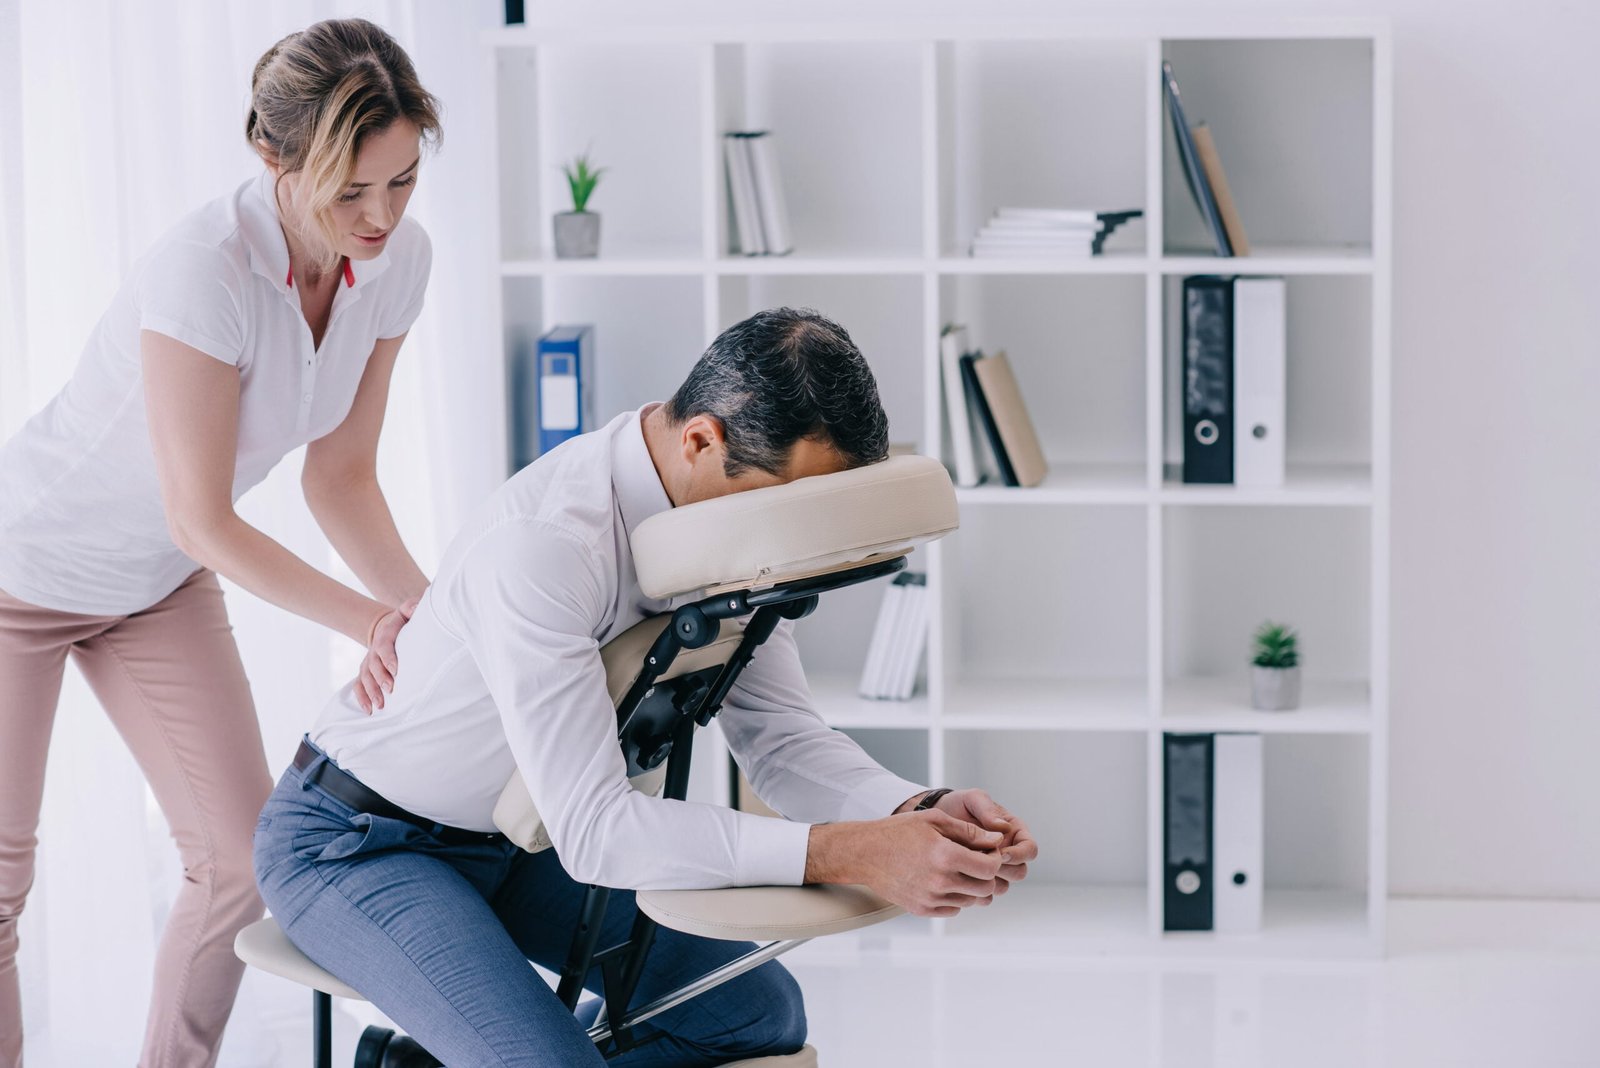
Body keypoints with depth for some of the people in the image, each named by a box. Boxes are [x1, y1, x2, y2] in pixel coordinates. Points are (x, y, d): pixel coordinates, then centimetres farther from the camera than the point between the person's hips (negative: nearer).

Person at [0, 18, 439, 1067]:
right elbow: (204, 522, -29)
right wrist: (378, 623, -29)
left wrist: (425, 605, -19)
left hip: (159, 584, 7)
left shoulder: (398, 257, -15)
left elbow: (341, 474, -5)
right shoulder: (204, 272, -36)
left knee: (243, 858, 3)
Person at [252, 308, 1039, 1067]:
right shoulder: (540, 544, -35)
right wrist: (846, 854, -44)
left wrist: (915, 812, -27)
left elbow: (776, 732, -6)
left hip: (515, 834, 8)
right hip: (353, 844, -8)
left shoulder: (738, 520, -11)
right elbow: (592, 827, -37)